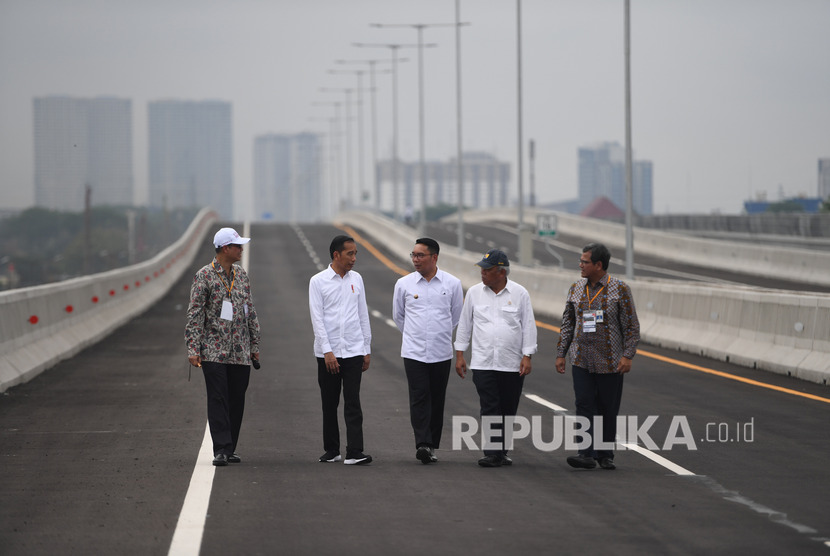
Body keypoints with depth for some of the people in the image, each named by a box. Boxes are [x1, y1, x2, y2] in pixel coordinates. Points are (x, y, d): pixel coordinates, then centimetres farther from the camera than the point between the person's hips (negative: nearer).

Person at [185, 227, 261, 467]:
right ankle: (221, 449, -8)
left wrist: (255, 344, 15)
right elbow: (194, 314, -8)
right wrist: (193, 349, -13)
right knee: (218, 400, -8)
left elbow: (251, 311, 17)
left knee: (237, 401, 6)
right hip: (214, 351, -5)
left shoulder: (242, 275, 12)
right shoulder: (204, 276, -5)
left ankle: (230, 448, 15)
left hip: (241, 352, 5)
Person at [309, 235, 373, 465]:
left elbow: (363, 315, 13)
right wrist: (327, 352, -14)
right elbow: (317, 319, -7)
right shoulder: (318, 281, -3)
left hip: (354, 351, 2)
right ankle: (331, 450, 18)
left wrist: (367, 350, 10)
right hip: (328, 353, -2)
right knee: (329, 405, 7)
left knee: (353, 403, -6)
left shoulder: (356, 279, 9)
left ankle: (354, 452, -12)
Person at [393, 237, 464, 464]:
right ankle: (423, 444, -20)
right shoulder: (404, 284, 1)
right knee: (419, 397, -12)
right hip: (414, 352, -1)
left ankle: (432, 446, 14)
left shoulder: (452, 284, 1)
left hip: (441, 352, 1)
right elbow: (398, 316, 16)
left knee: (437, 400, 6)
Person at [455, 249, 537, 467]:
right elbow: (464, 325, 11)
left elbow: (528, 326, 1)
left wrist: (527, 357, -5)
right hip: (483, 364, 0)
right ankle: (493, 454, -10)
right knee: (490, 409, -8)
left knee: (508, 411, 7)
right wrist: (460, 355, 8)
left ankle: (502, 451, 18)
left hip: (512, 365, 0)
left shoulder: (520, 294, 0)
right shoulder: (474, 292, 5)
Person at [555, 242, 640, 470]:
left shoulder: (620, 289, -5)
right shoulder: (576, 289, 8)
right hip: (582, 361, 3)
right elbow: (568, 323, 14)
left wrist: (628, 356, -13)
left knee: (608, 410, 4)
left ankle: (605, 455, 15)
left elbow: (632, 326, -5)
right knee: (584, 406, -8)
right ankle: (586, 454, -13)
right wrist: (560, 353, 9)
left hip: (610, 363, -3)